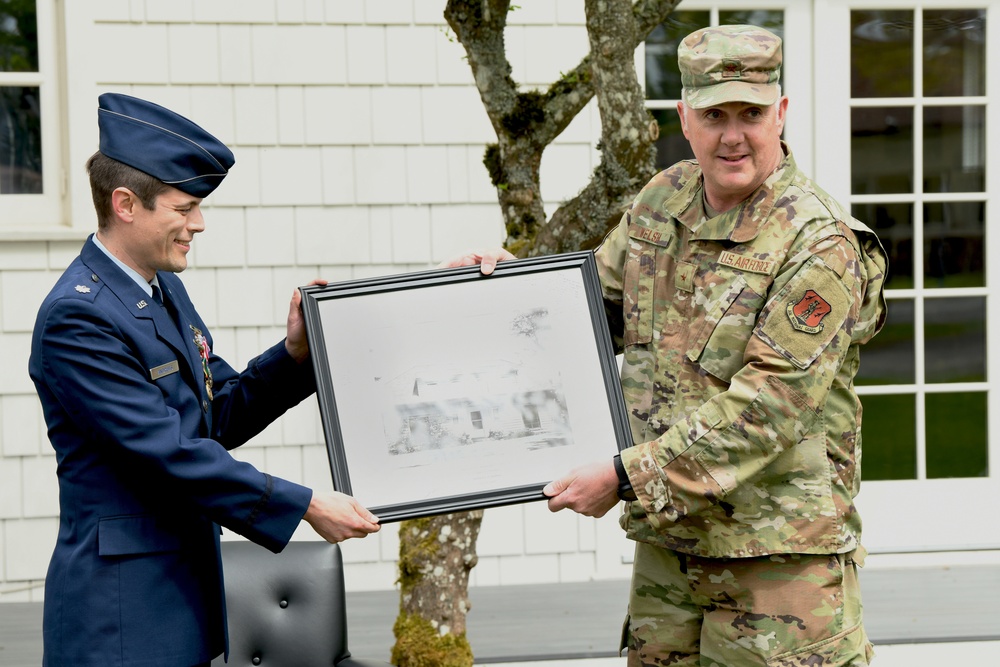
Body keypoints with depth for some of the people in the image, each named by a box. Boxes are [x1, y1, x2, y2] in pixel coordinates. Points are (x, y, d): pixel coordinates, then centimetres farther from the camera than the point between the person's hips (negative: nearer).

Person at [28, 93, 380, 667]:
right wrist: (305, 505, -20)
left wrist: (294, 355, -2)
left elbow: (221, 415, 15)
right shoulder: (77, 317, -18)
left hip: (187, 588, 9)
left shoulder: (165, 289, 10)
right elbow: (169, 452, -22)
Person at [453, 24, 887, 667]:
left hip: (782, 547, -6)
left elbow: (764, 410, -21)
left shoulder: (819, 244, -16)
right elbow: (600, 299, 22)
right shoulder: (663, 202, 6)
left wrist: (628, 476, -21)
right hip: (668, 532, 6)